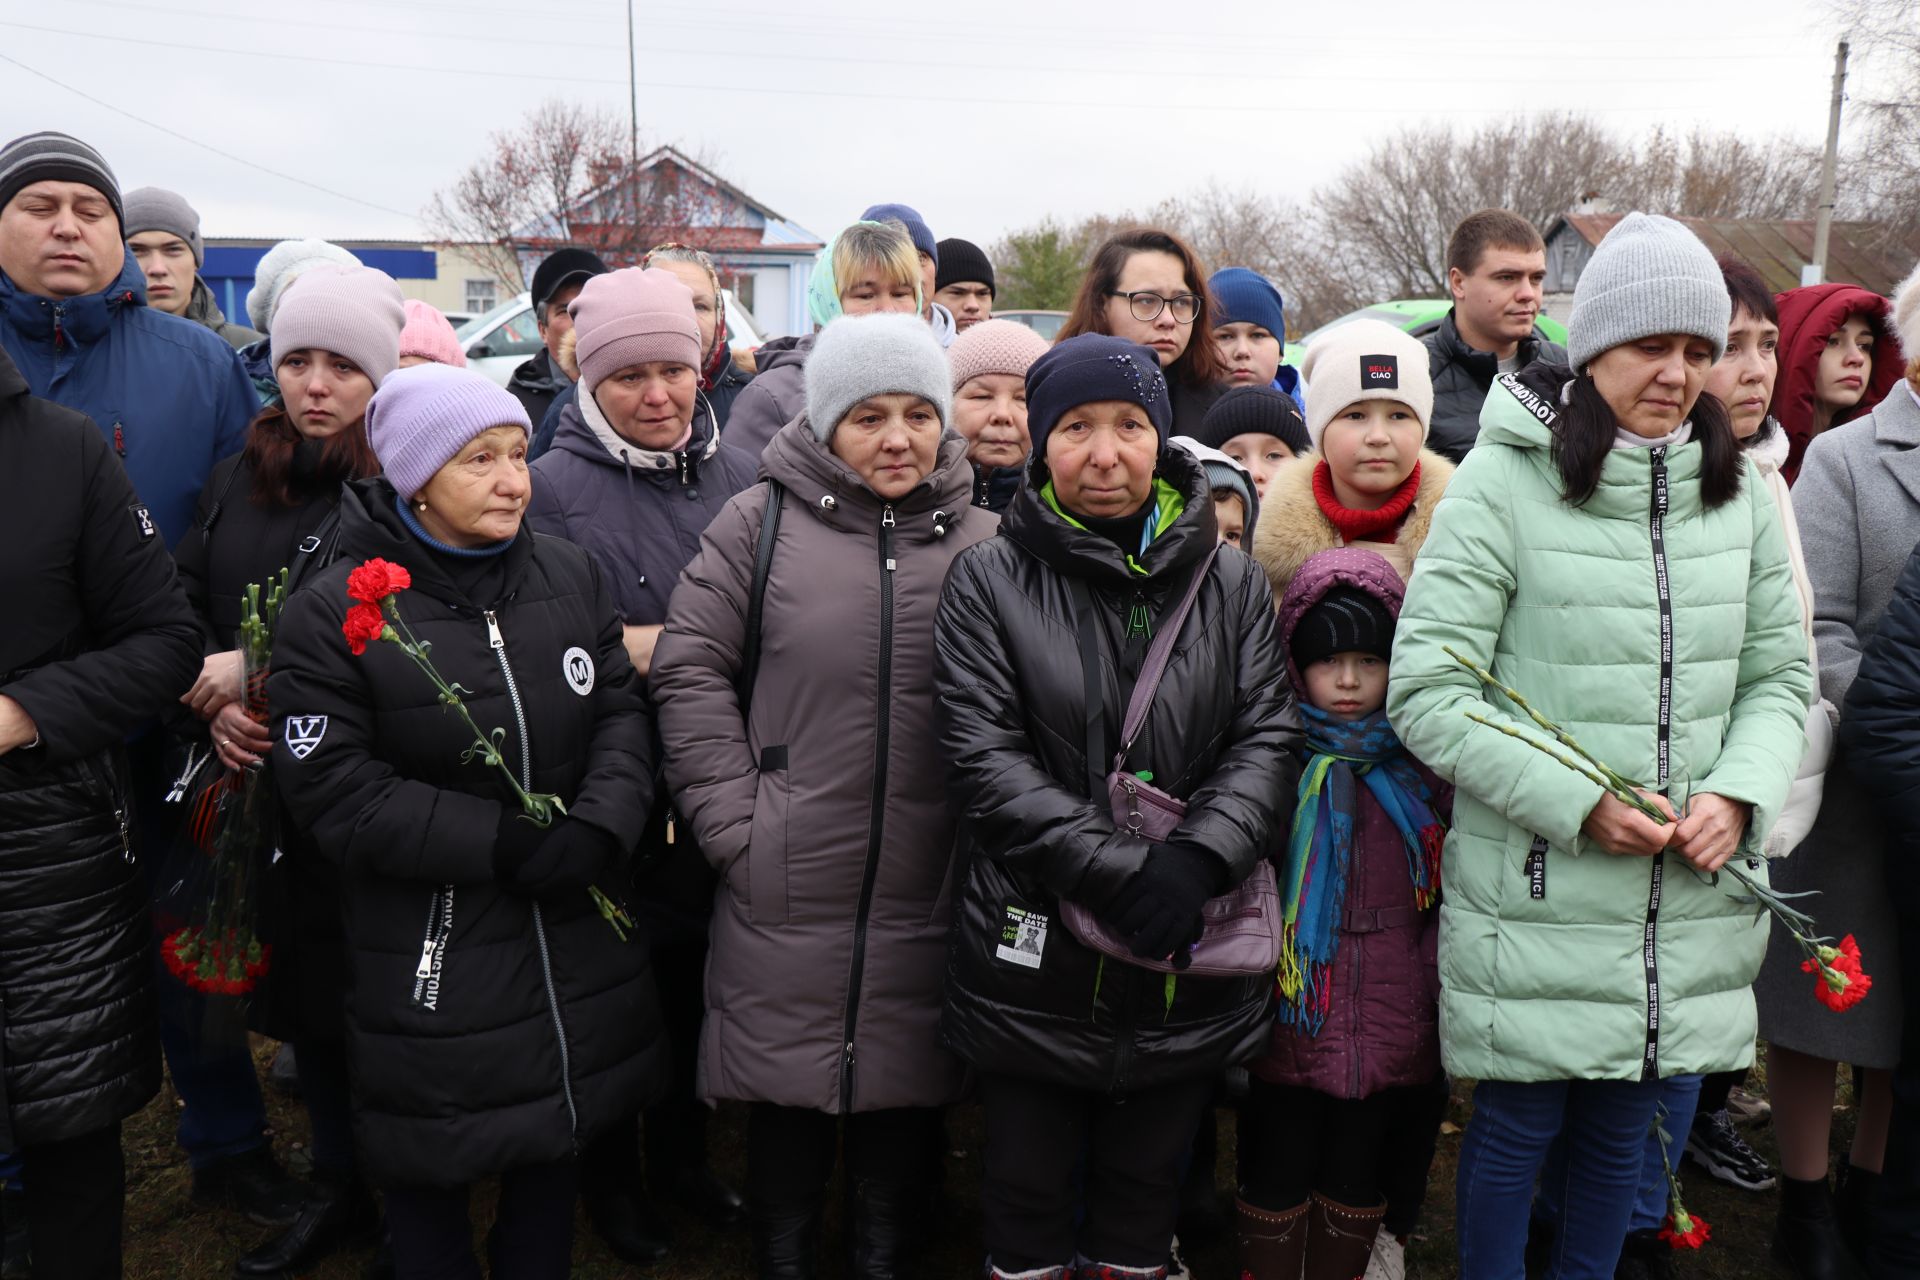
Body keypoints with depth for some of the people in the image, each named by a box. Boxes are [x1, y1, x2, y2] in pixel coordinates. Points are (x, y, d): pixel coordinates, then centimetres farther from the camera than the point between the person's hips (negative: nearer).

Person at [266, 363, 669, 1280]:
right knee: (430, 1179, 15)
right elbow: (336, 792, -16)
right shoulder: (333, 611, -11)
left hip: (573, 942, 4)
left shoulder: (570, 575, 2)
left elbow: (622, 715, 0)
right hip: (430, 966, -3)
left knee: (552, 1148, 21)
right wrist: (499, 842, -21)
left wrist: (597, 828, -19)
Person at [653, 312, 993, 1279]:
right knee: (787, 1090, 14)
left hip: (925, 894, 2)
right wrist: (736, 819, -8)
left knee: (904, 1089, 16)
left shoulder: (981, 542, 2)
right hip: (786, 892, -1)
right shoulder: (760, 522, -4)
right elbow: (690, 670, -3)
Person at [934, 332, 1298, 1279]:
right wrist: (1119, 872, -19)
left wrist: (1196, 860, -19)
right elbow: (986, 756, -11)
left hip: (1189, 964, 2)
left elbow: (1268, 738, -2)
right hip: (1033, 959, -2)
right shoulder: (989, 578, -3)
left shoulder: (1232, 582, 6)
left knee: (1144, 1201, 20)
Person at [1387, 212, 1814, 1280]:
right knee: (1519, 1125, 10)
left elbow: (1780, 673, 13)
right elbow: (1427, 693, -13)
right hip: (1537, 900, -5)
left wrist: (1737, 794, -6)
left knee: (1624, 1128, 19)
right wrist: (1577, 804, -17)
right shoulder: (1503, 484, -11)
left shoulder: (1740, 494, 6)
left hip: (1691, 903, 5)